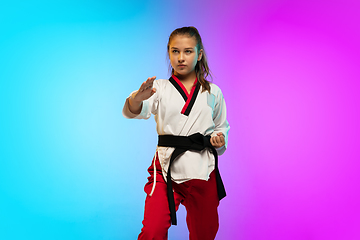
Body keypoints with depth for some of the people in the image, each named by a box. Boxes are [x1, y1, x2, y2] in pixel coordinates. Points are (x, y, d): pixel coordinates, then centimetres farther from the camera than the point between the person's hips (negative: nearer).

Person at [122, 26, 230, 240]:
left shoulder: (213, 92, 7)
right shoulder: (160, 88, 2)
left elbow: (222, 125, 20)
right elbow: (134, 111, -17)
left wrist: (219, 139, -3)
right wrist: (138, 97, -41)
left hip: (203, 170, 2)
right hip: (166, 168, -2)